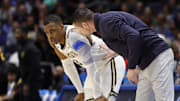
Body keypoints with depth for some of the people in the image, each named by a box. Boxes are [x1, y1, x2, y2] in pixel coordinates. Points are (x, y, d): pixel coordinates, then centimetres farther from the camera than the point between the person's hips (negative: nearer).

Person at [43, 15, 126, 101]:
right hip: (97, 68, 9)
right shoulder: (54, 41, -3)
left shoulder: (75, 36, -32)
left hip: (111, 63, -9)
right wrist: (81, 92, 16)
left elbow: (90, 67, -34)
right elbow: (68, 67, 12)